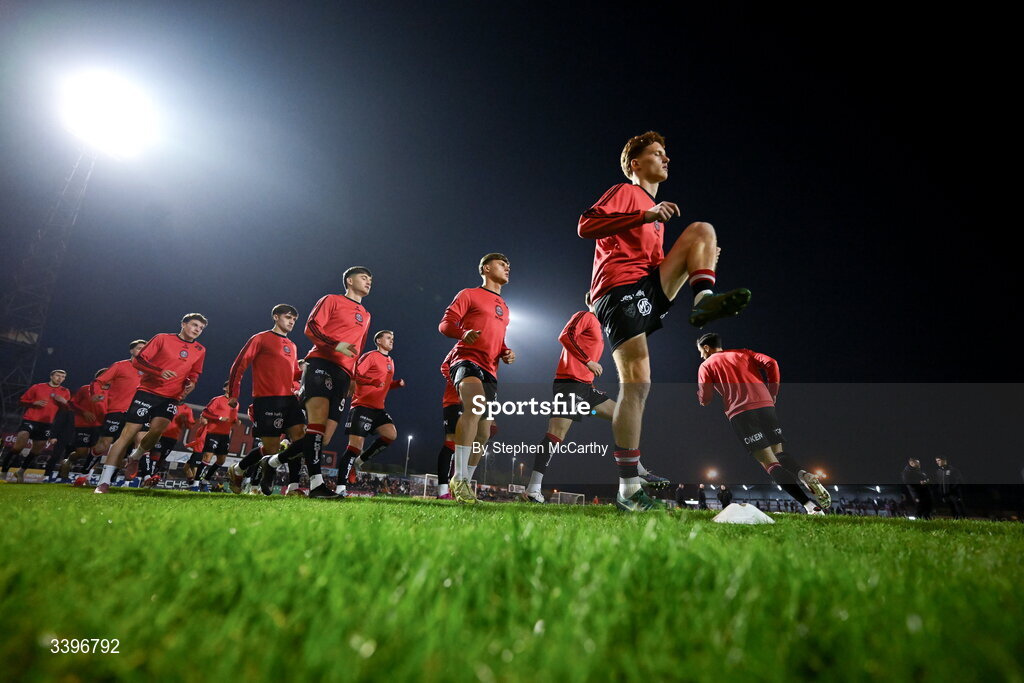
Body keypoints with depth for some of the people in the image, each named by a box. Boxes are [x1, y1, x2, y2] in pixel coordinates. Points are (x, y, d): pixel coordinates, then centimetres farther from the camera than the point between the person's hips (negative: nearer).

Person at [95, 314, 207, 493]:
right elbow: (138, 360, -3)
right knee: (128, 433, -5)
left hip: (171, 397, 3)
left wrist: (191, 383, 0)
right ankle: (104, 482, 1)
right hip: (148, 391, -2)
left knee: (157, 429, -20)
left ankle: (135, 457, 13)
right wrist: (160, 371, -19)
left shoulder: (200, 350, 9)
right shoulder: (163, 339, -1)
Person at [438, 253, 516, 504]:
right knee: (475, 406, -35)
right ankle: (459, 479, -35)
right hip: (467, 359, -8)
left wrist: (506, 352, 11)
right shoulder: (469, 294, 6)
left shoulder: (504, 307, 27)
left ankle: (464, 483, 19)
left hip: (489, 370, 8)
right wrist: (464, 333, -24)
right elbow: (445, 324, -2)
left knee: (483, 432, 7)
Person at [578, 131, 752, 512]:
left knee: (702, 231, 1)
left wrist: (700, 261, 22)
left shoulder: (655, 213, 33)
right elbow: (585, 226, -12)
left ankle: (704, 301, -22)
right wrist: (646, 215, -18)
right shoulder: (625, 193, 7)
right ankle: (628, 488, -12)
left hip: (652, 289, 7)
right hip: (620, 290, -7)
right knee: (637, 383, -17)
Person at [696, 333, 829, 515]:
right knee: (779, 453, 17)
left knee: (770, 462, -6)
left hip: (739, 412, -4)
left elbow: (705, 400, 6)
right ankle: (804, 475, -14)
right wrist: (772, 394, 14)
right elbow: (771, 363, 7)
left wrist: (699, 393, 28)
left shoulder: (706, 366, 12)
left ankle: (809, 505, -21)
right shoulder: (742, 353, 24)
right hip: (766, 404, 4)